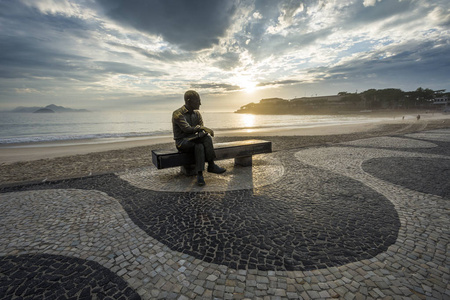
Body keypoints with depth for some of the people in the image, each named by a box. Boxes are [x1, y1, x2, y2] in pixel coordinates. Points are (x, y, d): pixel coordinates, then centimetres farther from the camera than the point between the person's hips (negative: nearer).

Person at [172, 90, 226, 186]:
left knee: (200, 146, -32)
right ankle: (211, 165, -24)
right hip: (182, 143, -5)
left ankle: (200, 174, -29)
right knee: (206, 137, -30)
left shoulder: (197, 113, 9)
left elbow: (201, 129, 3)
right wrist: (201, 128, -22)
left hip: (194, 141, 6)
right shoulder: (177, 114, -13)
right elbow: (187, 129, -24)